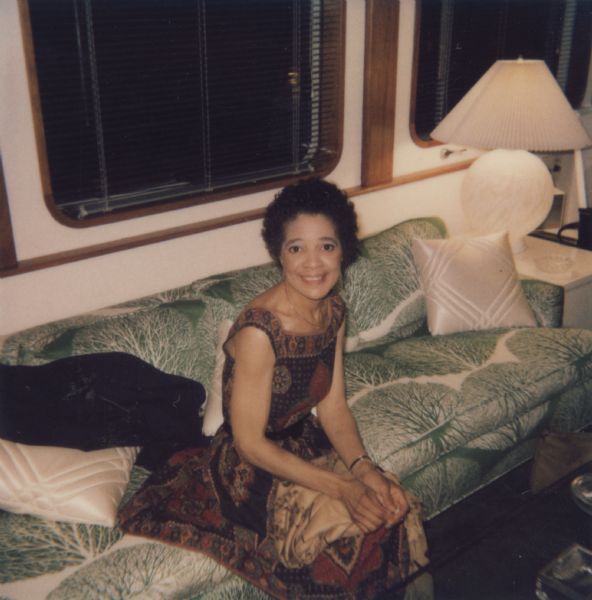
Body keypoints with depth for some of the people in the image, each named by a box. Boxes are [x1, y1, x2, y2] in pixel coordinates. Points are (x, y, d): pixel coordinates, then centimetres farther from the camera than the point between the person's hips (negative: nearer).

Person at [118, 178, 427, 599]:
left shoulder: (333, 311, -6)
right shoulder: (258, 331, -29)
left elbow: (333, 407, -1)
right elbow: (249, 442, -23)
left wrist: (364, 469, -17)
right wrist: (340, 488, -26)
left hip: (303, 444, 7)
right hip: (252, 469, -6)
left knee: (393, 507, -8)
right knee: (351, 534, -19)